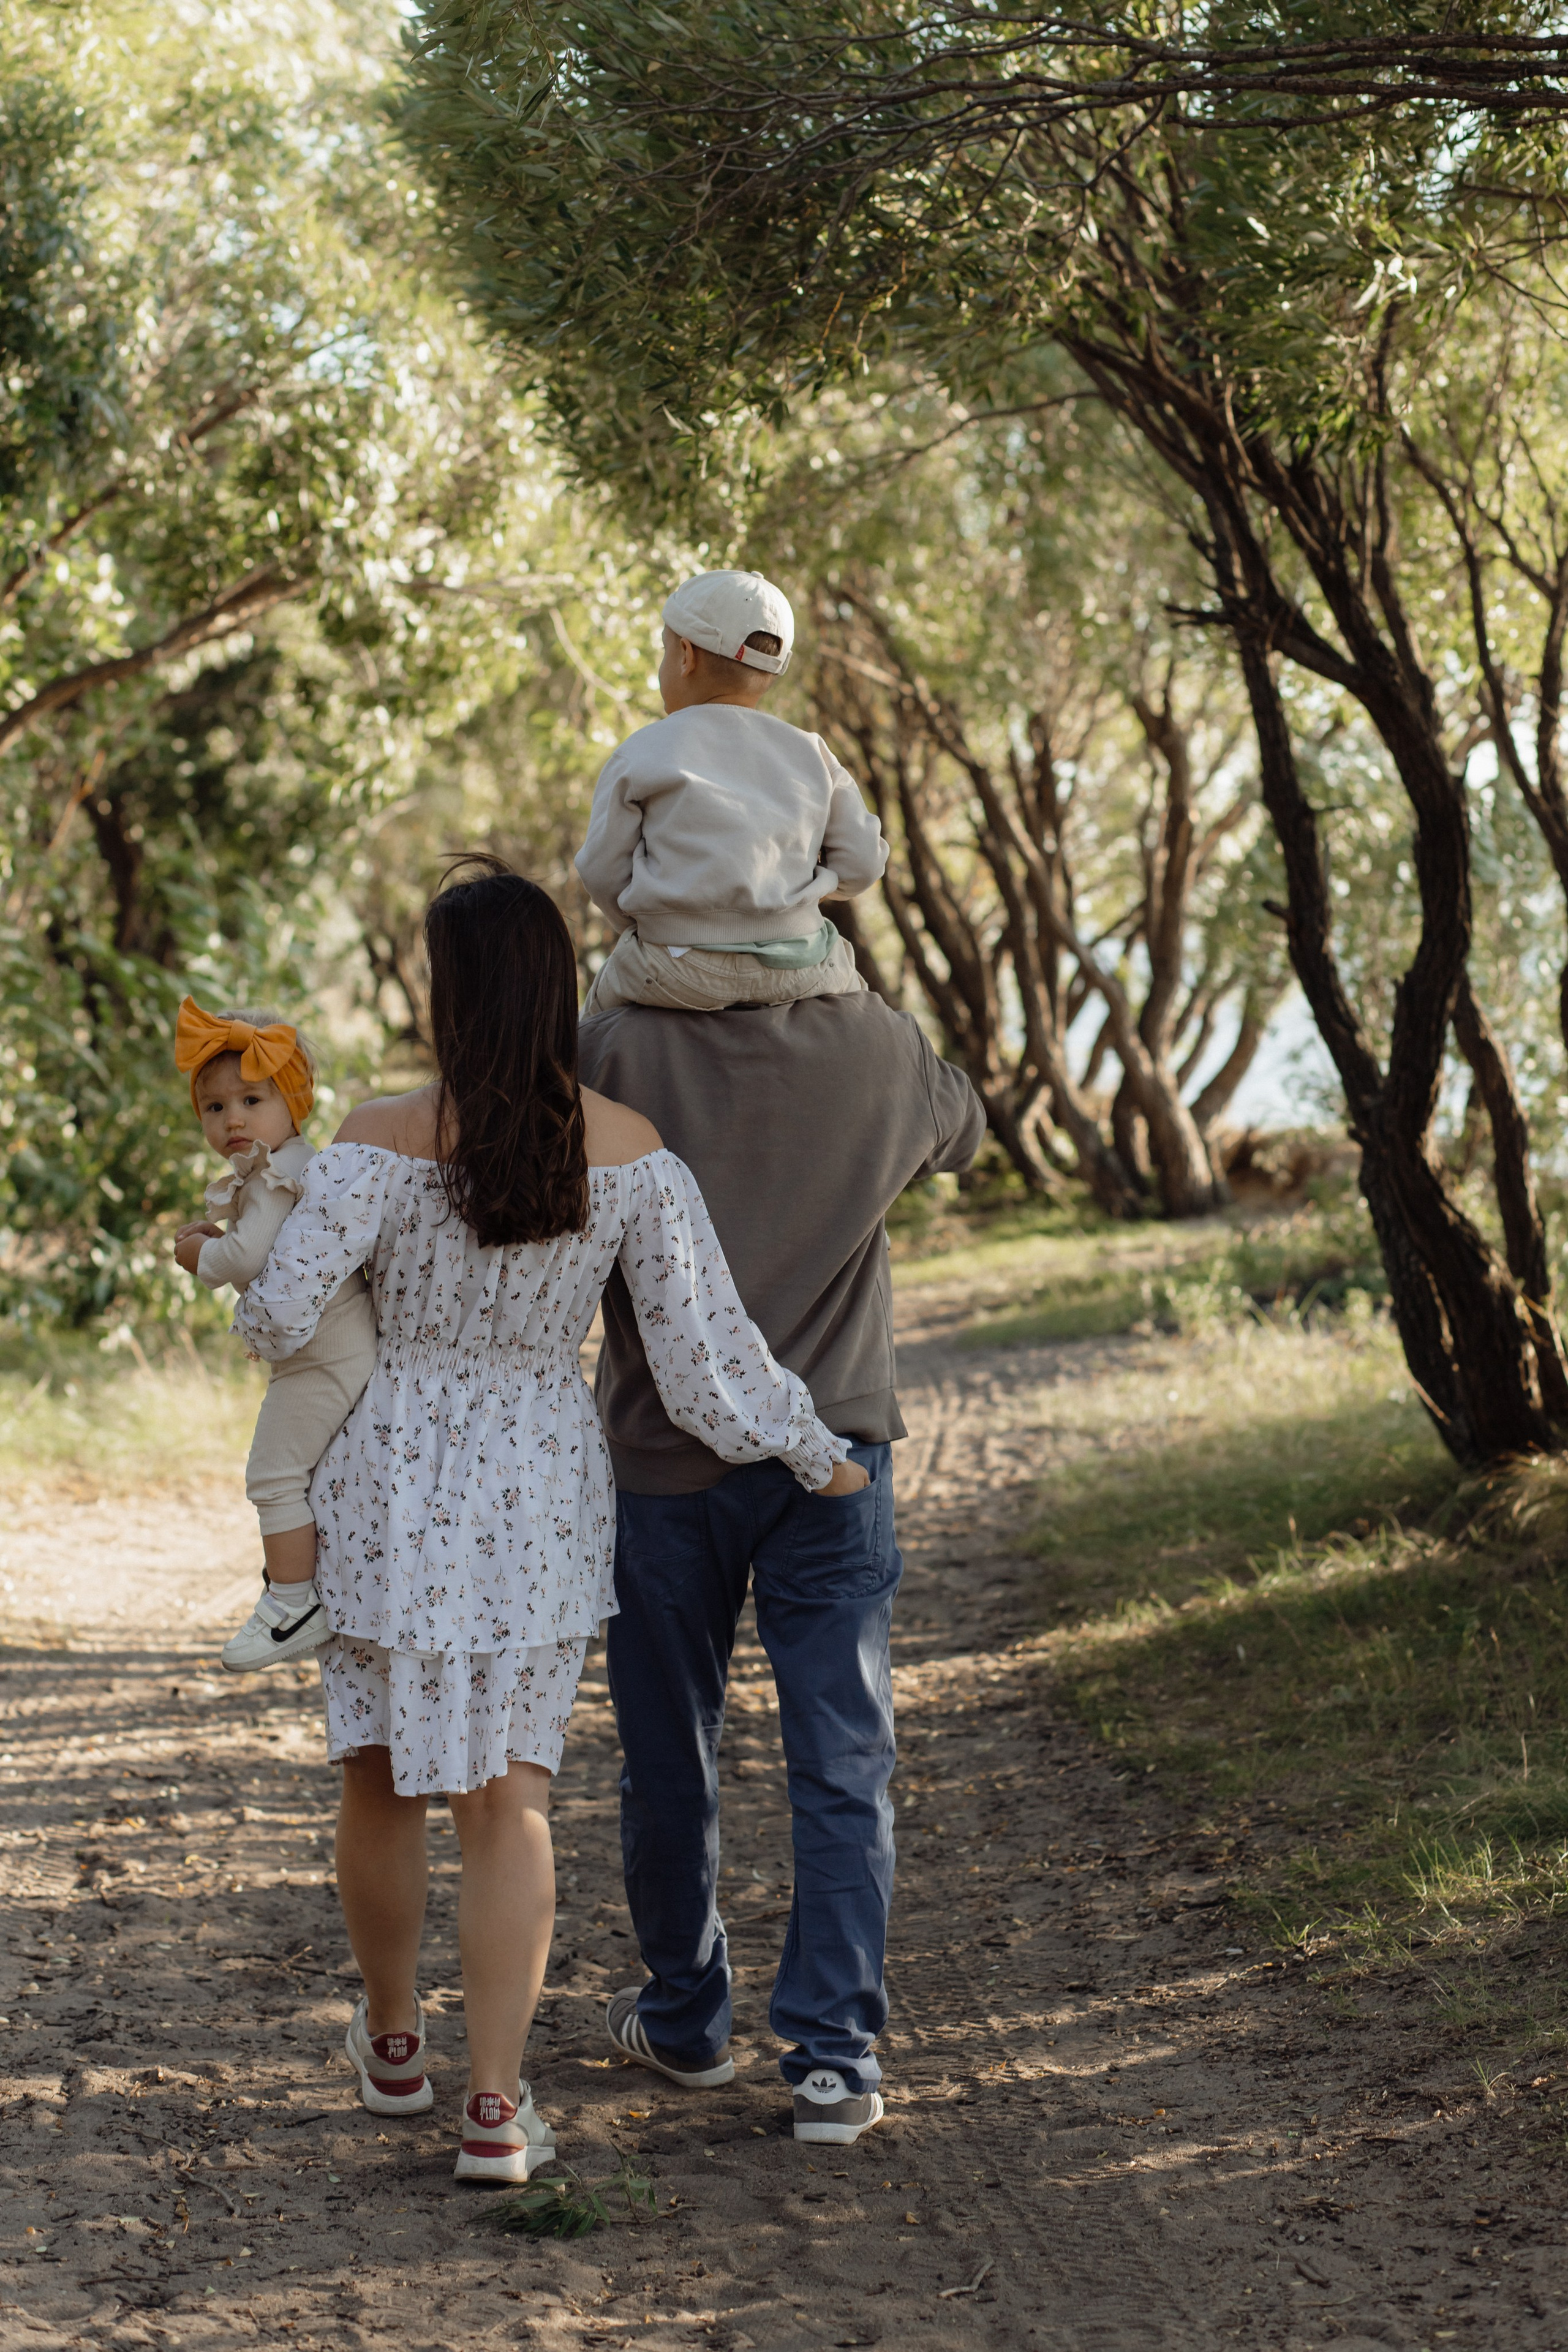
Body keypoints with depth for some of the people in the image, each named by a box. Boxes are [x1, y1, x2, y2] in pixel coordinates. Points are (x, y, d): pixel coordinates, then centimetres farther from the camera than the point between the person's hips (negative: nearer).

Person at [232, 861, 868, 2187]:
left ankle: (392, 2040, 36)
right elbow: (703, 1334, -7)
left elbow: (282, 1318, -15)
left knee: (382, 1772, 18)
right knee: (510, 1796, 7)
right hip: (546, 1484, 2)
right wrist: (811, 1452, 7)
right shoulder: (630, 1152, -9)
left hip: (397, 1474, -1)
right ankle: (496, 2104, -1)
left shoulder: (384, 1142, -16)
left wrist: (255, 1294, 9)